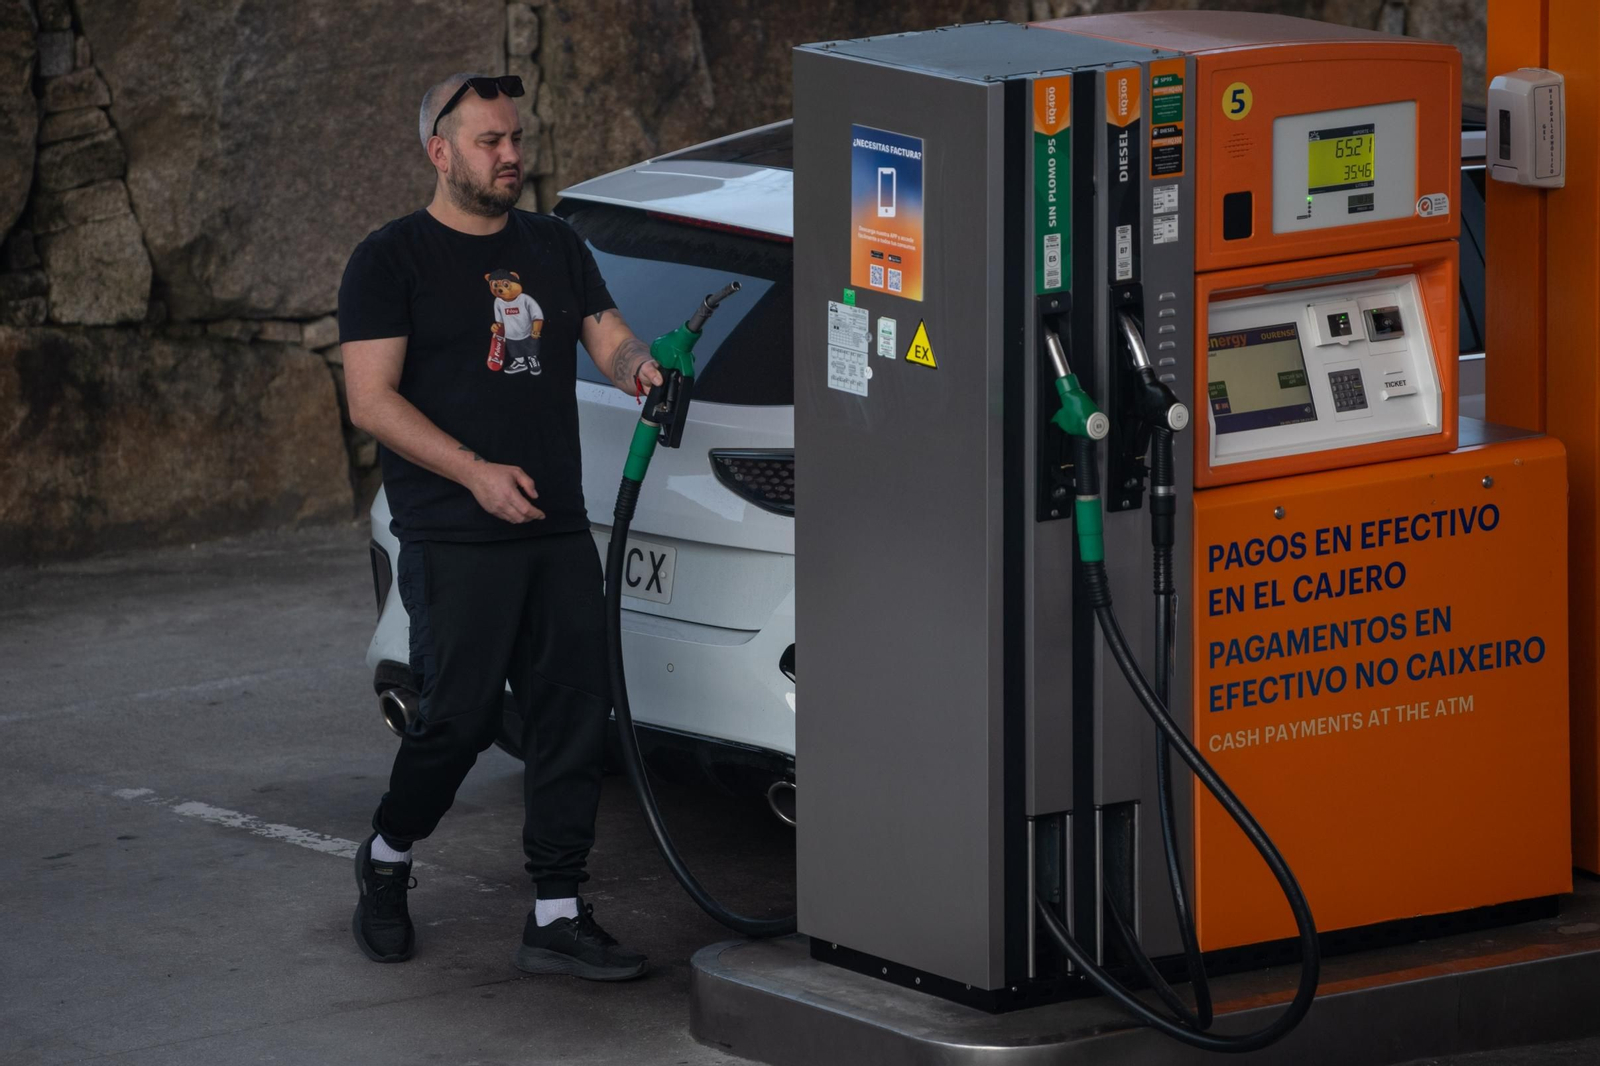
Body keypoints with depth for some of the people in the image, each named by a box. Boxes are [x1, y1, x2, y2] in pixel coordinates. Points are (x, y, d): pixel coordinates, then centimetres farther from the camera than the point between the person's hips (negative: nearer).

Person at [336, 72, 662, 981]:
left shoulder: (556, 248, 15)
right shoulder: (393, 260, -2)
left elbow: (609, 338, 13)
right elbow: (372, 399, -9)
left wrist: (637, 365, -13)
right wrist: (476, 472, -18)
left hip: (560, 532, 5)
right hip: (455, 542, -5)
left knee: (575, 715, 0)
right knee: (460, 717, -4)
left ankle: (559, 917, 4)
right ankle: (387, 862, 22)